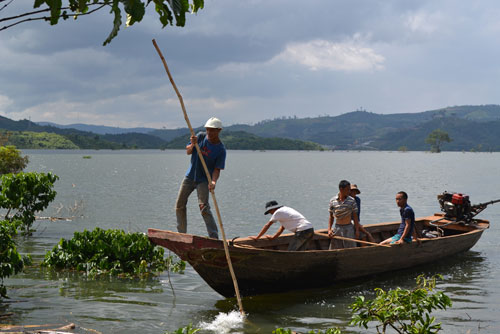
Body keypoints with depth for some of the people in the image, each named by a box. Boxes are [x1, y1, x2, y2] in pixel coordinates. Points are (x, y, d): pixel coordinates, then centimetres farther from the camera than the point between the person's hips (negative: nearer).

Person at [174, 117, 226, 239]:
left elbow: (217, 169, -15)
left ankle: (214, 237, -16)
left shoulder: (221, 150, -14)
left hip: (204, 180, -5)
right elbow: (188, 151, 0)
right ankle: (181, 233, 21)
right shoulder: (201, 136, -2)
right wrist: (192, 145, -22)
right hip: (190, 176, 5)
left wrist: (213, 181, -33)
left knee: (204, 207, -18)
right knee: (179, 205, 7)